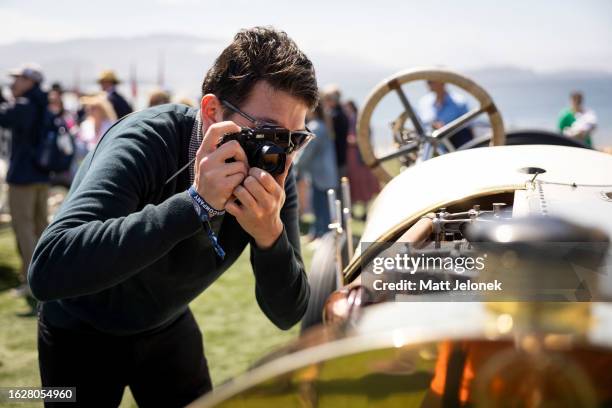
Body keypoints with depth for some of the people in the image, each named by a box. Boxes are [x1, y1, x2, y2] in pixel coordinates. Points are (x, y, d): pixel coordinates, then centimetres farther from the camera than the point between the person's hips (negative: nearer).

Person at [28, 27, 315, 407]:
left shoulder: (276, 175, -17)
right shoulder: (144, 144, -32)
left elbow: (288, 314, -17)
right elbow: (48, 271, -45)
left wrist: (270, 235, -37)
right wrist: (195, 202, -48)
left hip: (170, 329, 4)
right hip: (82, 330, -3)